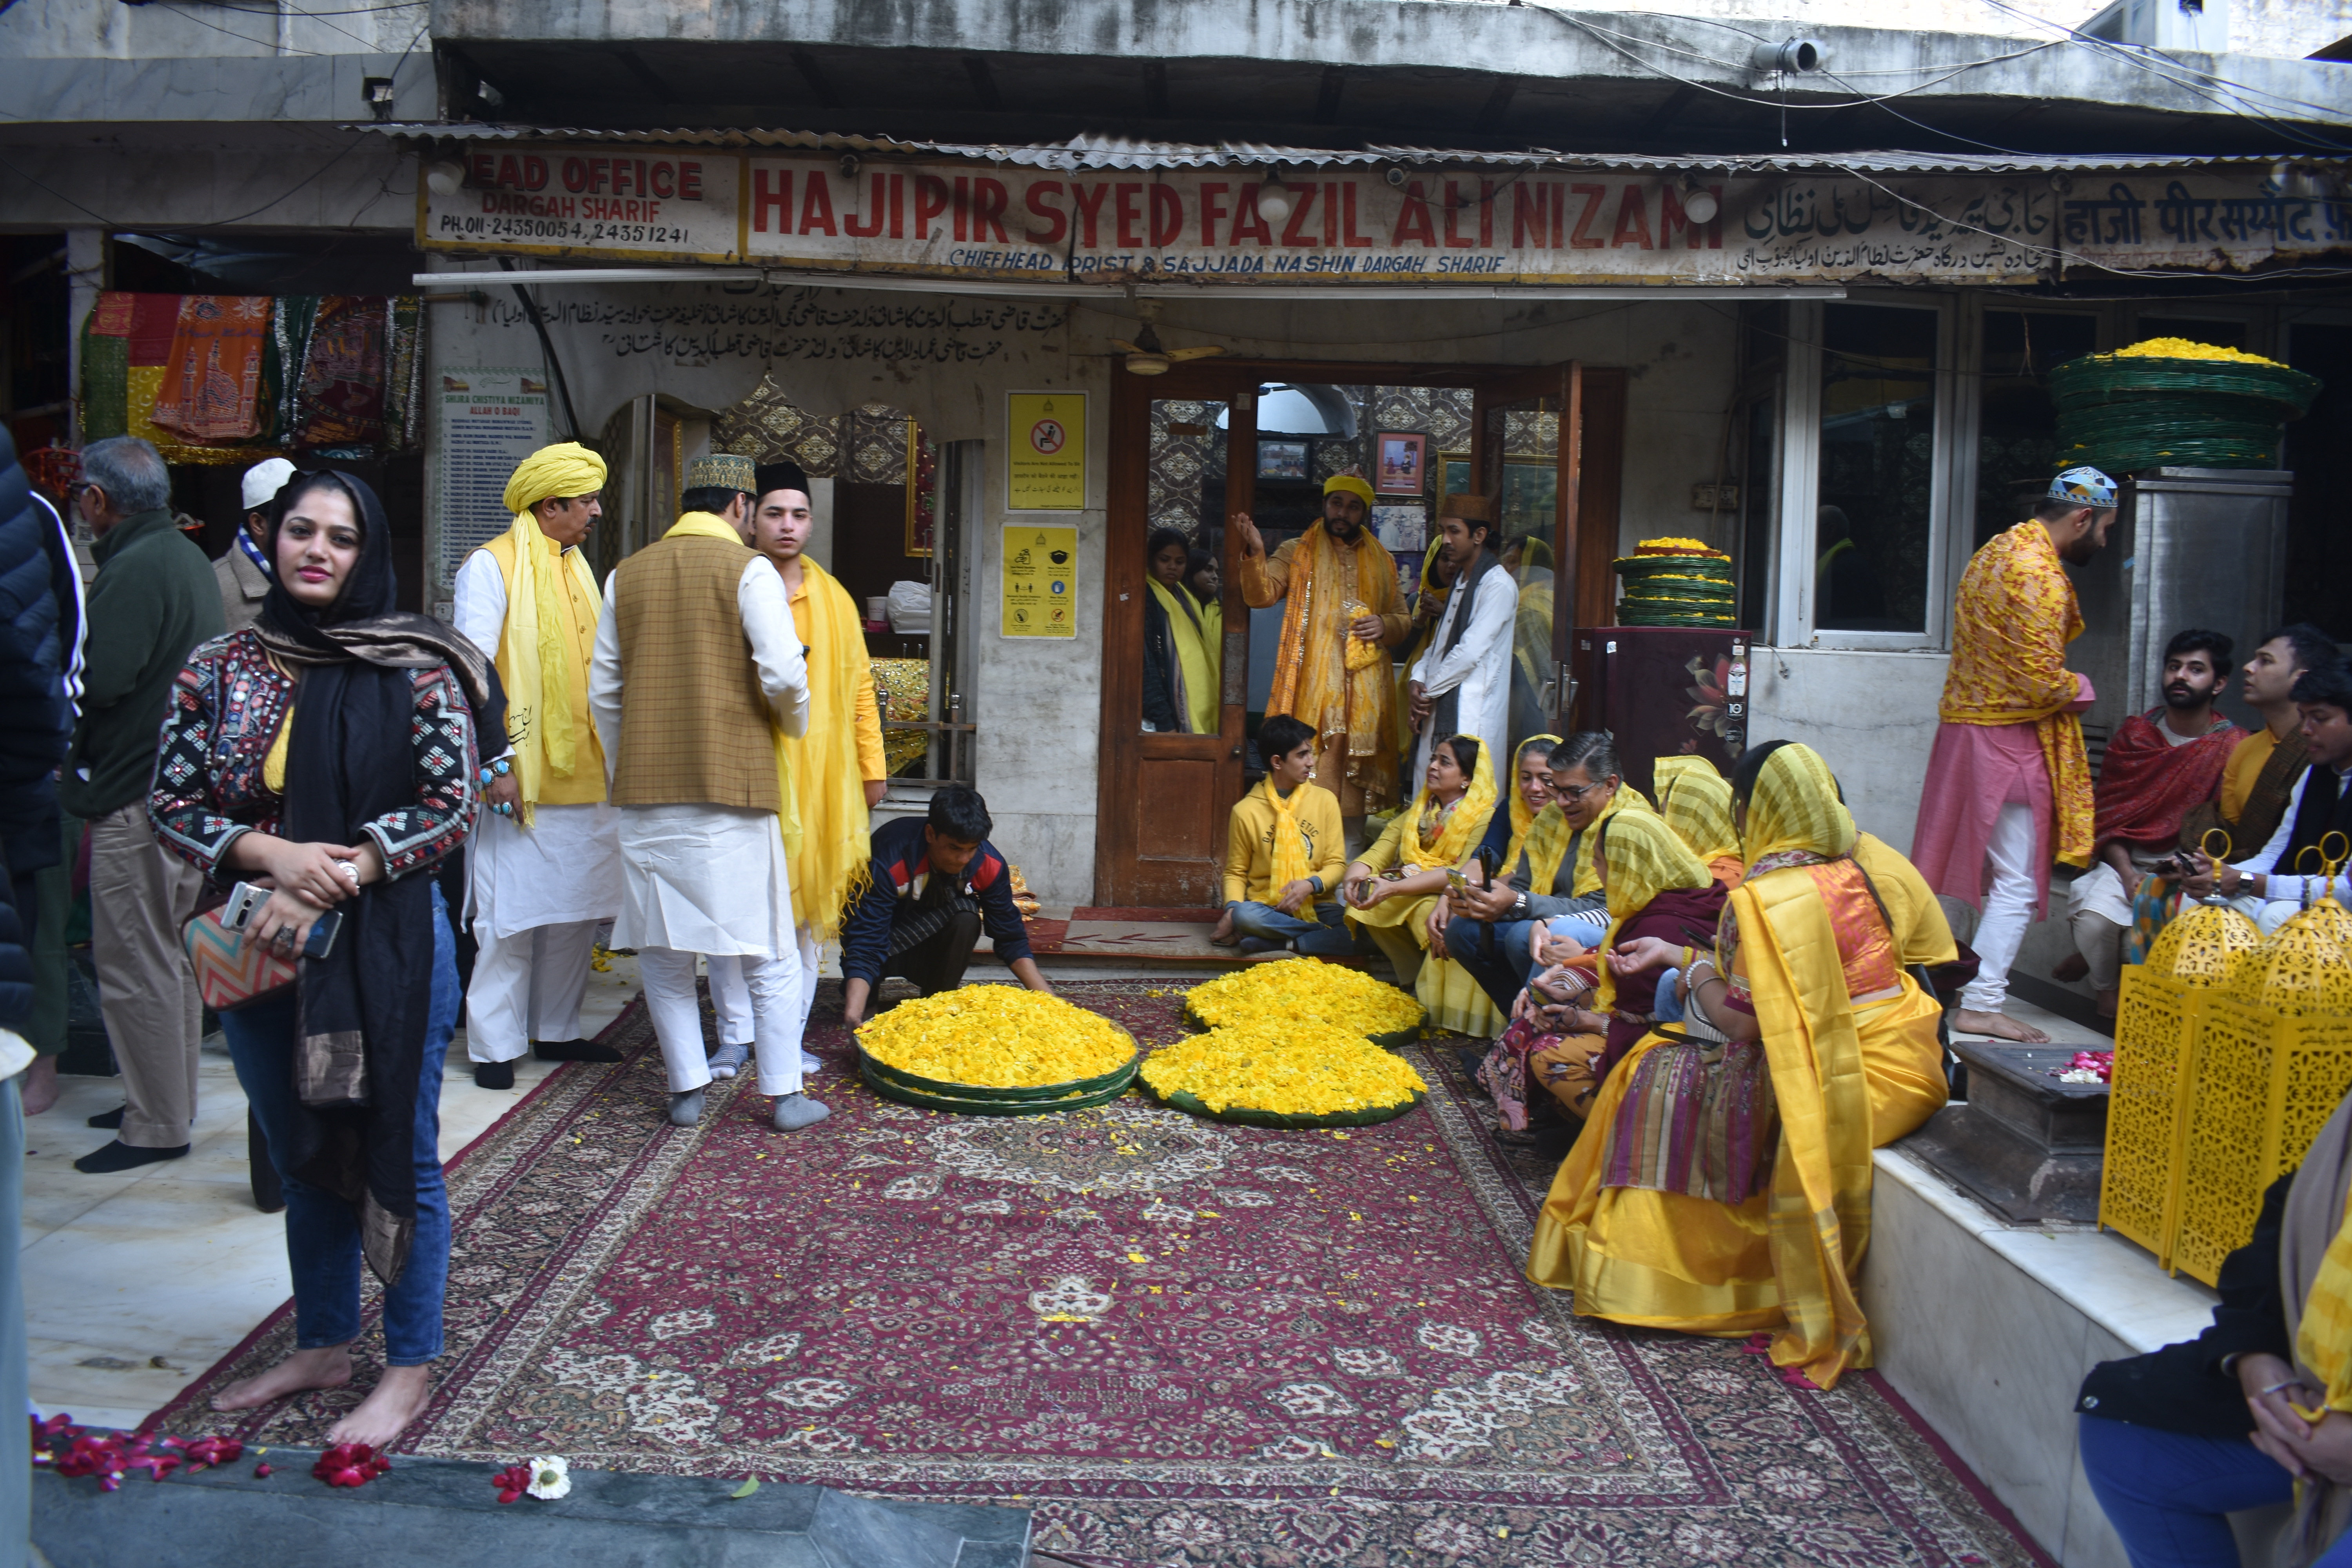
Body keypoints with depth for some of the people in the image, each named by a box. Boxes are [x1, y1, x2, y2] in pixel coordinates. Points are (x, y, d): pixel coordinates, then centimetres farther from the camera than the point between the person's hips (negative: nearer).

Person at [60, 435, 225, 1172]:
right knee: (171, 953, 18)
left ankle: (157, 1126, 6)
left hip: (137, 797, -10)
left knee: (133, 964, -2)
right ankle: (171, 1100, 30)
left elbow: (99, 681, -26)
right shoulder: (188, 557, 13)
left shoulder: (135, 569, -18)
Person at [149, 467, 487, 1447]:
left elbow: (452, 805, -11)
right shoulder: (220, 668, 3)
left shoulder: (415, 667, -7)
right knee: (303, 1156, 18)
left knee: (397, 1153, 6)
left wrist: (338, 876, -19)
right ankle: (323, 1346, 36)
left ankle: (409, 1371, 20)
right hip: (259, 949, 4)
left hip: (387, 946, -4)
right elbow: (171, 803, 2)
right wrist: (273, 854, -15)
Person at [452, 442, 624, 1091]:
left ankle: (556, 1030, 22)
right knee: (513, 914, -2)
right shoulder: (492, 566, -7)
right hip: (521, 779, -7)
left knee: (577, 911, 11)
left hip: (584, 776, 7)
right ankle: (495, 1045, 9)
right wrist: (494, 761, -17)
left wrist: (612, 756, 14)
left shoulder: (576, 567, 16)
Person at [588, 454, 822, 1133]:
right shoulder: (748, 570, -4)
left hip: (645, 791, 4)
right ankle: (785, 1095, 9)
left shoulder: (626, 575, 10)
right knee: (770, 949, 5)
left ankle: (686, 1089, 15)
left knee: (663, 948, 12)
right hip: (731, 784, -4)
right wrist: (795, 723, 7)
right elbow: (784, 674, -14)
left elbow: (604, 691, 13)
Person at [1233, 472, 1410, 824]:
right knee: (1310, 771, -10)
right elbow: (1261, 596, -7)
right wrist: (1255, 554, -26)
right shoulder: (1297, 553, 8)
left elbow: (1403, 619, 23)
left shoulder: (1382, 563, 17)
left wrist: (1385, 626, -1)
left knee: (1357, 773, 4)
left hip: (1365, 687, 3)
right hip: (1313, 685, -3)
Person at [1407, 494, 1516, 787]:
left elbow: (1470, 651, -16)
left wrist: (1428, 691, -7)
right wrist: (1418, 680, 2)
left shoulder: (1498, 585, -10)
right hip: (1441, 710, 9)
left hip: (1472, 719, -9)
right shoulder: (1460, 581, 19)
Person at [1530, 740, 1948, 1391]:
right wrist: (1673, 954, 25)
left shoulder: (1772, 894, -19)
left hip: (1845, 1078, -9)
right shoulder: (1843, 871, 11)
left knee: (1663, 1078, 1)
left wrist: (1697, 976, 1)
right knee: (1675, 1062, 16)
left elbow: (1743, 1021, -20)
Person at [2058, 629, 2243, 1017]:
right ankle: (2106, 989, 5)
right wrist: (2128, 875, -12)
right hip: (2124, 862, 2)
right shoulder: (2133, 734, 7)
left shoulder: (2233, 748, -1)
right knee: (2094, 919, -28)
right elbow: (2106, 814, 4)